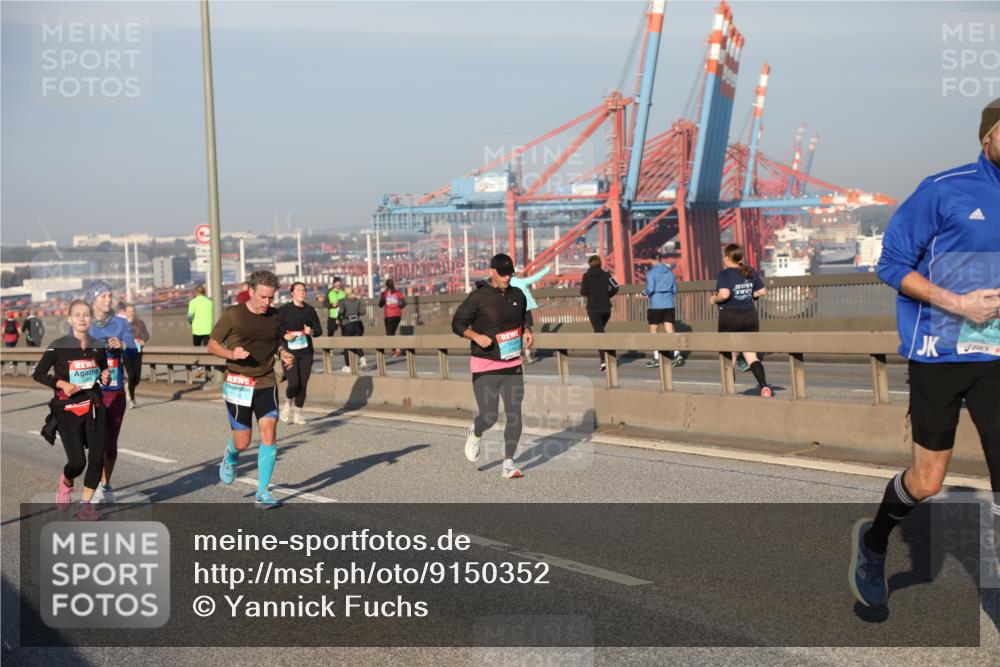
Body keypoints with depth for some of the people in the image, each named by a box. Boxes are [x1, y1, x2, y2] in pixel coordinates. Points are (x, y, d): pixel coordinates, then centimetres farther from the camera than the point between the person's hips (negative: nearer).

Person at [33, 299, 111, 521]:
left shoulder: (98, 346, 4)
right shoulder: (59, 346, -8)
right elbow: (37, 374, -3)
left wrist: (105, 378, -3)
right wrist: (61, 383, -17)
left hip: (94, 407, 4)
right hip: (67, 409, -4)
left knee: (98, 458, -5)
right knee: (78, 462, -8)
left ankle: (85, 505, 9)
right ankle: (65, 482, 28)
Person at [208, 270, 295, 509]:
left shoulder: (275, 317, 4)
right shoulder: (232, 315, -7)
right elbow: (212, 345, -1)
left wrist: (284, 354, -1)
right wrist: (231, 353, -21)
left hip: (266, 383, 3)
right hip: (238, 384, -3)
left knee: (269, 434, -11)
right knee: (242, 442, 2)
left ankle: (262, 492, -1)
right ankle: (231, 456, 41)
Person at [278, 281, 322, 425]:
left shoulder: (310, 310, 8)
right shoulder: (283, 310, -2)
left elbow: (319, 329, 11)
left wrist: (311, 331, -10)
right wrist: (284, 335, -19)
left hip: (306, 353, 4)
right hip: (289, 352, -3)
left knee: (303, 384, 3)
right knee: (294, 383, -14)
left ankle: (298, 414, 17)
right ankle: (287, 404, 17)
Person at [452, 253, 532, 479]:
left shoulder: (518, 295, 9)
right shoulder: (479, 297, -8)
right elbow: (457, 323, -4)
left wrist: (526, 331, 5)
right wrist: (476, 336, -21)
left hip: (513, 366, 5)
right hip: (485, 367, -5)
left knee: (514, 415, -3)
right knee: (489, 417, -8)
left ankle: (508, 463, 7)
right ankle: (475, 434, 28)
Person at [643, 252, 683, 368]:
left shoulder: (651, 272, -9)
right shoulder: (669, 272, 8)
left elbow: (650, 289, -17)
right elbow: (675, 290, 10)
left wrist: (644, 292, 4)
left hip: (656, 305, -4)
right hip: (669, 305, 4)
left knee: (653, 331, 8)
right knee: (670, 329, 4)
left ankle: (656, 358, 9)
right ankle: (677, 354, -12)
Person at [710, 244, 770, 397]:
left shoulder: (724, 273, -12)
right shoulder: (750, 271, 6)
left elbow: (724, 294, -26)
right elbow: (762, 291, 8)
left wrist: (714, 299, -7)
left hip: (729, 318, -5)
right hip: (750, 316, 5)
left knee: (730, 359, 9)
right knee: (751, 356, 4)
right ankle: (764, 386, -16)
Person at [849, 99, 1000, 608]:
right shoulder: (944, 190, -8)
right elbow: (891, 264, -6)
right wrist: (956, 303, -16)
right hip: (938, 355, -4)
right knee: (927, 481, 7)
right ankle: (873, 542, 38)